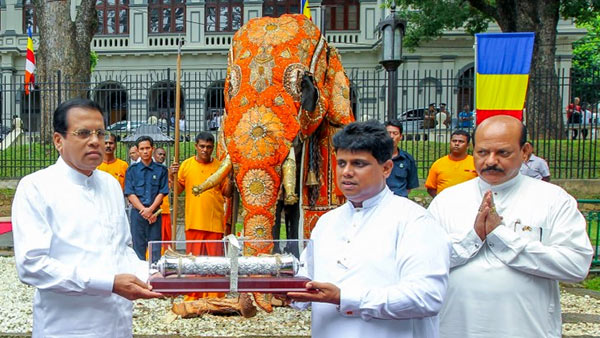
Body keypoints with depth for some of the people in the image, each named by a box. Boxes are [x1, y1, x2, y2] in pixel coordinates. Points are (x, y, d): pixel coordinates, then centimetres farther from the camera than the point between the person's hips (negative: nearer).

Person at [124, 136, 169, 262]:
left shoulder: (161, 170, 6)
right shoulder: (132, 170, 7)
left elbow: (162, 192, 1)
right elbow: (130, 194, 0)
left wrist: (150, 209, -11)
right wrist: (144, 210, -10)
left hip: (155, 213, 0)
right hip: (137, 212, 0)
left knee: (155, 247, 0)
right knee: (138, 246, 3)